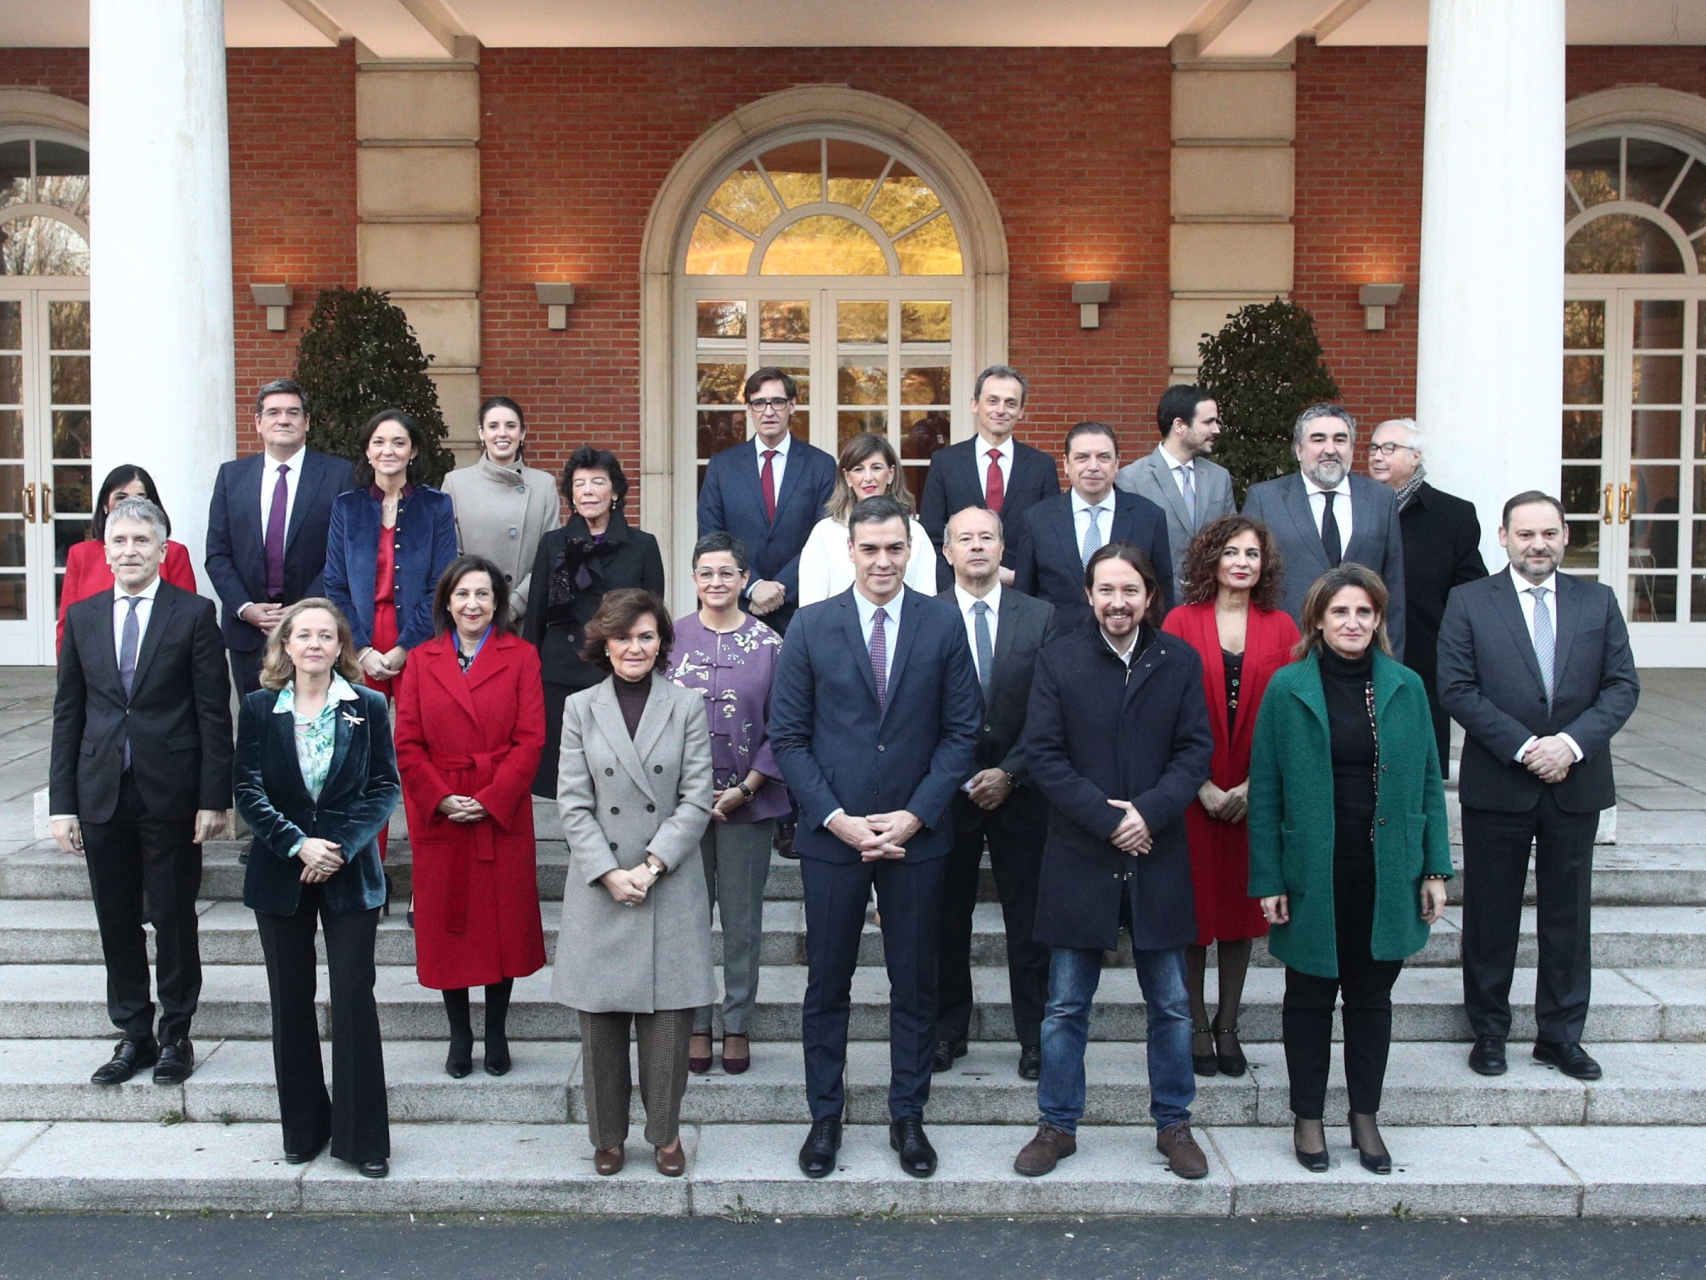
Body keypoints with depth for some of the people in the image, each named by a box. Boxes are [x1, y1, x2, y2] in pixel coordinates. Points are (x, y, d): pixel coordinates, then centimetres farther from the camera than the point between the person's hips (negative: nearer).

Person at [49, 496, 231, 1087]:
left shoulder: (194, 613, -3)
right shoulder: (82, 617, 7)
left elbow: (214, 712, -5)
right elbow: (67, 714, 8)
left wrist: (214, 798, -9)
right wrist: (62, 802, 3)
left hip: (170, 794, -3)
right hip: (102, 794, 3)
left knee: (175, 920, 7)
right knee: (117, 922, 10)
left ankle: (175, 1035, 22)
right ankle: (134, 1034, 24)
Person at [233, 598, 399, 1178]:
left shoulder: (368, 706, -1)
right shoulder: (260, 708, 2)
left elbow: (385, 787, -2)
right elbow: (250, 790, -2)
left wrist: (341, 847, -14)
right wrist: (297, 844, -15)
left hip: (350, 873, -2)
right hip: (280, 872, 2)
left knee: (354, 997, -3)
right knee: (292, 1001, 9)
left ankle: (362, 1136, 7)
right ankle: (303, 1129, 22)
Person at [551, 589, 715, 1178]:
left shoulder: (687, 705, 3)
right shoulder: (580, 708, 6)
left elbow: (696, 798, -1)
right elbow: (574, 803, 1)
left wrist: (653, 865, -11)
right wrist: (609, 873, -10)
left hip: (671, 885, -1)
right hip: (598, 887, 1)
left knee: (668, 1016, 1)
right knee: (600, 1018, 5)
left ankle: (665, 1133, 18)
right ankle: (608, 1135, 21)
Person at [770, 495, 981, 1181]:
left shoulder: (943, 623, 1)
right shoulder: (811, 626, 0)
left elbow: (962, 731, 0)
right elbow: (788, 736, 0)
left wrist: (915, 815, -9)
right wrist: (836, 818, -10)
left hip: (916, 835, 0)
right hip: (832, 836, 0)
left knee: (915, 986, 10)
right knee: (827, 985, 8)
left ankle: (908, 1117, 24)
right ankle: (825, 1117, 23)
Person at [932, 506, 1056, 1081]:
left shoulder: (1040, 617, 3)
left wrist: (1009, 773, -9)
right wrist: (959, 780, -10)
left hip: (1019, 791, 1)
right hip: (948, 790, 0)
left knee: (1028, 919, 6)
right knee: (947, 918, 8)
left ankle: (1035, 1034, 18)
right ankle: (948, 1030, 22)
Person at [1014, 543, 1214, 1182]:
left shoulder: (1180, 661, 1)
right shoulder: (1059, 660, -3)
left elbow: (1196, 749, -2)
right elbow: (1046, 756, -6)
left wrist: (1150, 811, -16)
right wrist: (1106, 818, -15)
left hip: (1158, 858, 1)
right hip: (1079, 859, -1)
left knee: (1171, 1004, 11)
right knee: (1065, 1006, 8)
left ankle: (1173, 1124, 27)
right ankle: (1058, 1125, 22)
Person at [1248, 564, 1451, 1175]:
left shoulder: (1405, 687, 3)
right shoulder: (1287, 689, -4)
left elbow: (1428, 781, 7)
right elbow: (1265, 791, -3)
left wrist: (1435, 868, 2)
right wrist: (1268, 881, -7)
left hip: (1386, 873, 2)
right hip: (1313, 874, -2)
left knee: (1372, 996, 13)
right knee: (1310, 997, 10)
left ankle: (1365, 1116, 27)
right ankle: (1307, 1117, 25)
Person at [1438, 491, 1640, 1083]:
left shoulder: (1598, 601, 6)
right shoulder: (1469, 602, -1)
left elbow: (1622, 686, 1)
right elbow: (1457, 690, -8)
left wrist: (1572, 743, -14)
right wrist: (1524, 747, -16)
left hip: (1576, 785, 2)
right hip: (1497, 785, -2)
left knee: (1568, 915, 10)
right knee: (1491, 914, 8)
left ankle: (1561, 1035, 23)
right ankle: (1488, 1030, 22)